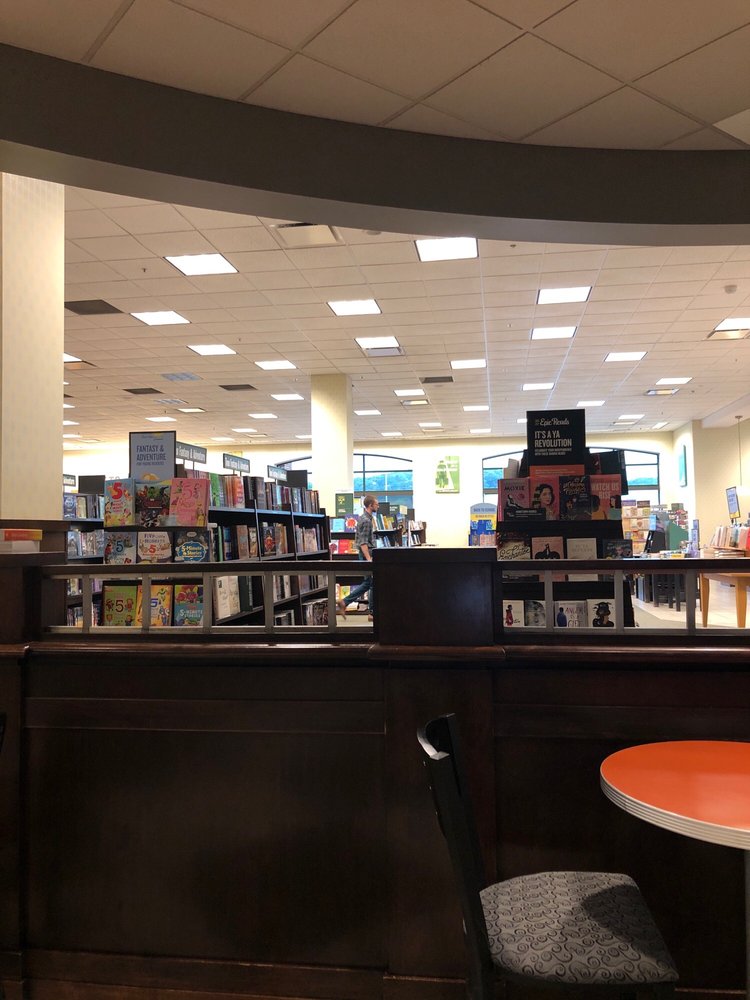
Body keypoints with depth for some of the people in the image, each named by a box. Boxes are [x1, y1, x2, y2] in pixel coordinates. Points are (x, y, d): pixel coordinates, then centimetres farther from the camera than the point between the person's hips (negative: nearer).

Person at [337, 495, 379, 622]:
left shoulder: (364, 518, 15)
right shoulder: (366, 520, -17)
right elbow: (363, 542, -23)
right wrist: (369, 559, -29)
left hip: (366, 554, 10)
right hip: (367, 554, -10)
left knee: (368, 583, 13)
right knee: (374, 584, -3)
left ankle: (344, 602, 11)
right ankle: (373, 613, 4)